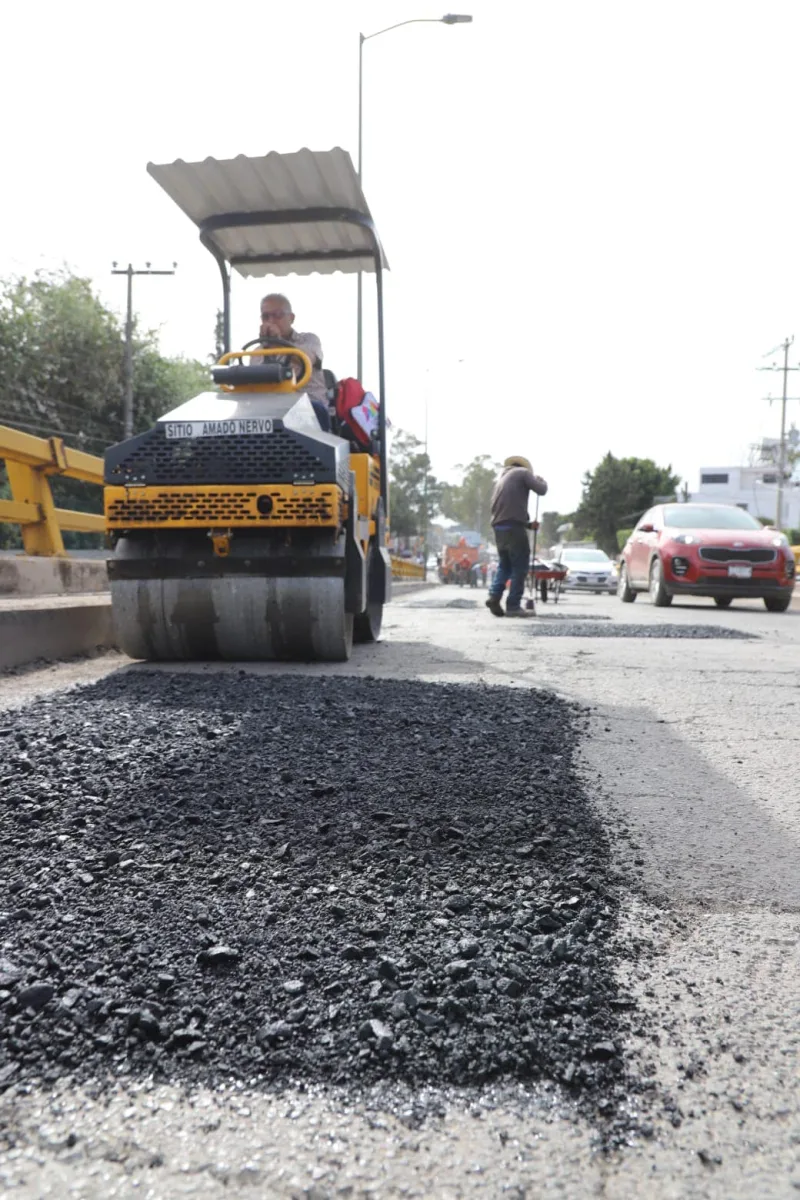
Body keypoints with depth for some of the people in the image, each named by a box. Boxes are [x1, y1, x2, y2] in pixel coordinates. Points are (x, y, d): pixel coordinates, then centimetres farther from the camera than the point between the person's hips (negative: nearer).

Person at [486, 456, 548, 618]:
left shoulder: (501, 479, 28)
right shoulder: (522, 472, 6)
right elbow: (541, 490, -2)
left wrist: (528, 524, 24)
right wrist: (539, 479, 21)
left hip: (498, 526, 7)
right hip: (513, 526, -7)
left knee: (504, 564, 18)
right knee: (520, 566, 0)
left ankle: (494, 596, 0)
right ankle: (513, 606, -3)